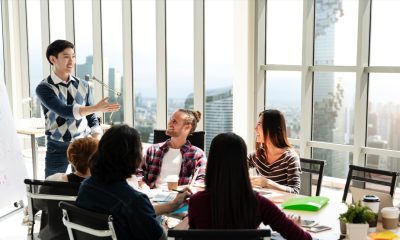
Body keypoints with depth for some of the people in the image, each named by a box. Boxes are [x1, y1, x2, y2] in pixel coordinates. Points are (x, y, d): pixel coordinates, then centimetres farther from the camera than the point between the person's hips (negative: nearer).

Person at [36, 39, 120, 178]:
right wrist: (97, 108, -35)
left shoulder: (83, 86, 3)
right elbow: (64, 111, -25)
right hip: (58, 148, -3)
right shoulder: (44, 88, -9)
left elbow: (91, 118, 6)